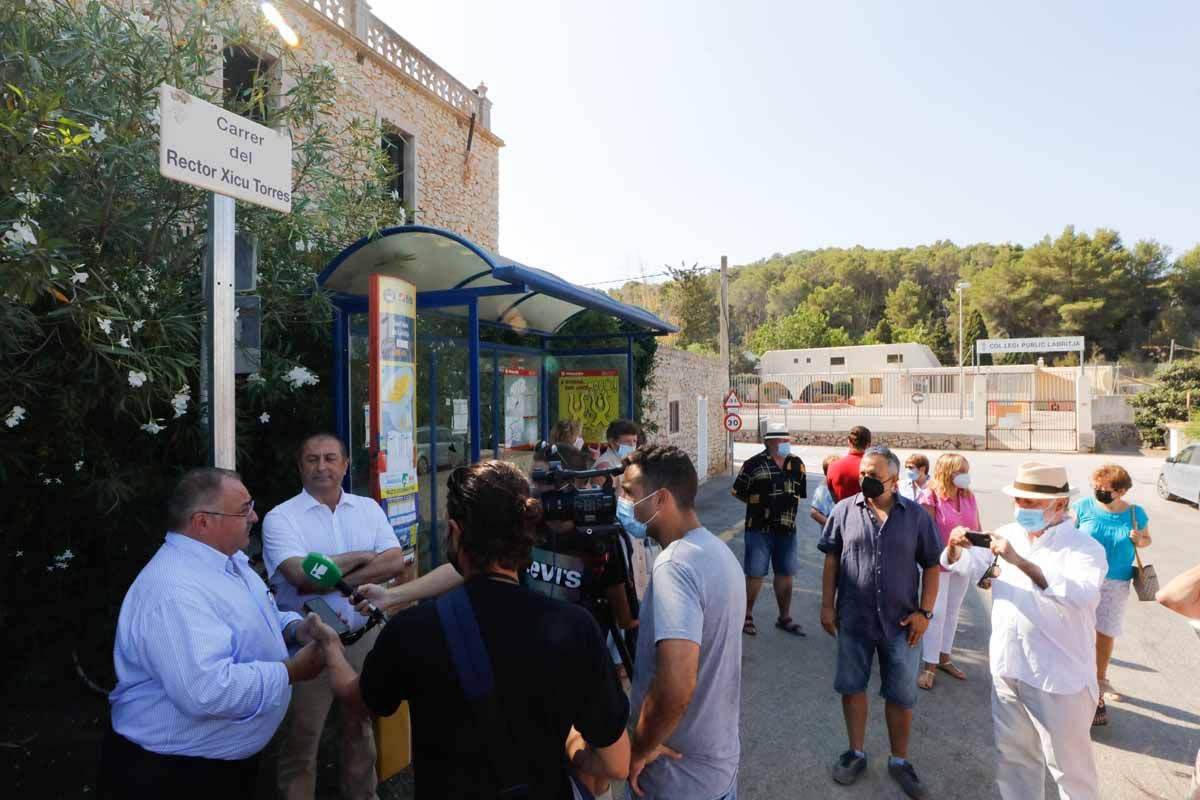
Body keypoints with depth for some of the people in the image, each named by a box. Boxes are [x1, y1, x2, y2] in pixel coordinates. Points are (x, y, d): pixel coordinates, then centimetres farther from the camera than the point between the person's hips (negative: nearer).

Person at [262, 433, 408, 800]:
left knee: (360, 727, 22)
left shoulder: (368, 508, 2)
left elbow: (395, 562, -10)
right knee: (301, 740, 12)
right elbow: (303, 575, -23)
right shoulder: (281, 517, -9)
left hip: (364, 636, 4)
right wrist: (361, 557, -12)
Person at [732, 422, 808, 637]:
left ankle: (784, 618, 30)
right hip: (759, 529, -5)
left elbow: (799, 492, 17)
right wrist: (758, 505, -1)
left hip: (787, 529, 5)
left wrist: (786, 507, 9)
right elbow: (739, 492, -3)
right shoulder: (754, 464, -10)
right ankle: (747, 616, 19)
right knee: (755, 574, 2)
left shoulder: (797, 464, 4)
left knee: (785, 573, 15)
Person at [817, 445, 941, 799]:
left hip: (900, 622, 0)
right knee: (852, 686, 13)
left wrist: (924, 612, -4)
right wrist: (827, 606, -1)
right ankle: (857, 752, 34)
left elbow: (931, 566, 2)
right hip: (853, 620, 0)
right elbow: (832, 560, 0)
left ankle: (899, 761, 33)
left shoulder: (916, 515, -4)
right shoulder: (845, 510, -5)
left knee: (902, 696, 13)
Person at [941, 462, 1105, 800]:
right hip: (1006, 667, 5)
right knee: (1013, 756, 21)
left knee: (1069, 765, 13)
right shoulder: (1008, 533, 3)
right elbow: (968, 564, 6)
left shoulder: (1084, 547, -13)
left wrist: (1020, 561, -36)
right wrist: (956, 546, -15)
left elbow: (1082, 594, -30)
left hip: (1059, 678, -5)